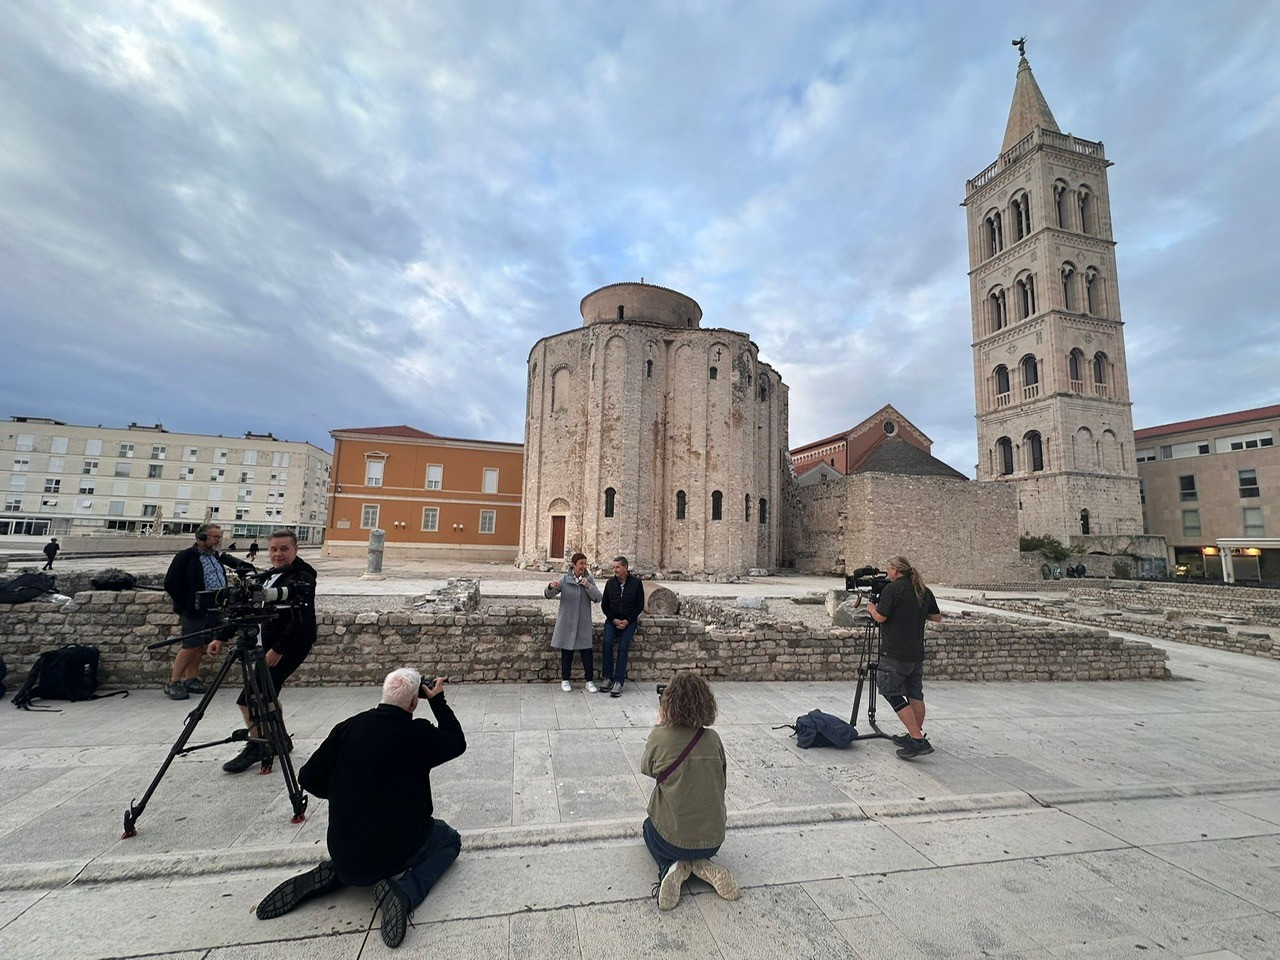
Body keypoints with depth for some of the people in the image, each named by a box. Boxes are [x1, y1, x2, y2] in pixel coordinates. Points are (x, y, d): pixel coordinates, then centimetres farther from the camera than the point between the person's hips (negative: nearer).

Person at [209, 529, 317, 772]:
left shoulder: (301, 579, -15)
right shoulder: (268, 577, 12)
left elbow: (301, 621, -22)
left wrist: (278, 649, -25)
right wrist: (222, 637, 6)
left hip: (289, 646, -9)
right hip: (268, 646, 9)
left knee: (249, 698, -9)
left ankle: (255, 748, 8)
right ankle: (280, 740, 31)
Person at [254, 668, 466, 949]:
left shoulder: (349, 727, -6)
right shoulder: (418, 734, -17)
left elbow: (308, 778, 1)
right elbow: (457, 742, 1)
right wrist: (438, 700, 1)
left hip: (344, 853, 6)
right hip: (396, 850, -5)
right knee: (450, 839, 21)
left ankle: (331, 874, 10)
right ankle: (403, 888, -7)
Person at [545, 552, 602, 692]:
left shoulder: (589, 579, 1)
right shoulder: (565, 580, -5)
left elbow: (597, 598, -6)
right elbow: (548, 595, -10)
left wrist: (588, 586, -23)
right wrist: (551, 587, -34)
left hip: (584, 623, 1)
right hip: (567, 622, -1)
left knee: (587, 652, 1)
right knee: (566, 652, 7)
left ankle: (590, 681, 14)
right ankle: (565, 680, 23)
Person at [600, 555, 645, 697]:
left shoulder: (636, 582, -4)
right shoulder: (610, 582, 2)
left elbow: (640, 605, -2)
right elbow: (604, 604, 7)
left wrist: (627, 621, -11)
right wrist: (614, 620, -7)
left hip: (629, 621, -2)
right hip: (612, 620, 2)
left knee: (623, 647, -16)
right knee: (607, 643, -21)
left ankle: (618, 682, -14)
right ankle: (608, 677, -10)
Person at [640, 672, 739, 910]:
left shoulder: (659, 736, -18)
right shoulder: (713, 739, -9)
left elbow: (646, 769, 3)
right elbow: (721, 784, 3)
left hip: (673, 839, -3)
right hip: (713, 839, 3)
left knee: (649, 826, 32)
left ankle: (671, 867, 4)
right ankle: (703, 866, 6)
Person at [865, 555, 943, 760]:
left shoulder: (892, 589, -13)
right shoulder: (924, 591, 9)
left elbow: (880, 617, -15)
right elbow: (937, 617, 18)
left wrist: (871, 608, 4)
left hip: (895, 654, -8)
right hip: (917, 654, 8)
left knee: (893, 693, -3)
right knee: (915, 695, 15)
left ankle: (918, 740, -8)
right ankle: (915, 736, 24)